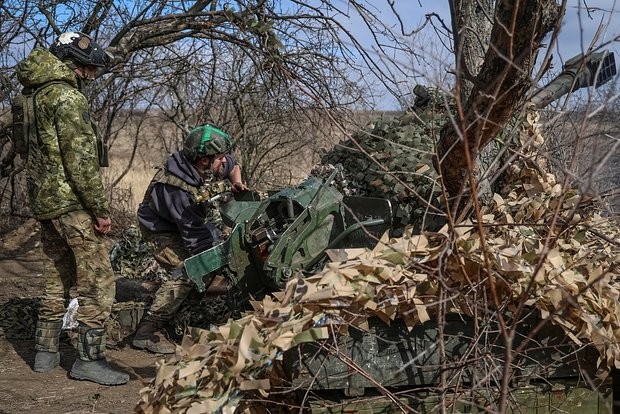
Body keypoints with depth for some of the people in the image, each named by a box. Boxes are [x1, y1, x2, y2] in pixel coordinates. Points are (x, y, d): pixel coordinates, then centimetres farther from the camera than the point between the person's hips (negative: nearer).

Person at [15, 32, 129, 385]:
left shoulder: (40, 95, 17)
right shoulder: (67, 97, -14)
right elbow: (81, 159, -20)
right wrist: (101, 209, -16)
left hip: (45, 200, 10)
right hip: (72, 203, -10)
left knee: (58, 279, 17)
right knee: (98, 279, -6)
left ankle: (46, 352, 22)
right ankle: (90, 359, -3)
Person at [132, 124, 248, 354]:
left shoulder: (206, 166, -17)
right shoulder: (178, 191, -40)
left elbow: (233, 165, 8)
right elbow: (197, 239, -36)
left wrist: (236, 183, -13)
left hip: (189, 220, 9)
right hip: (161, 229, -9)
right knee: (185, 272, -23)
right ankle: (147, 332, -20)